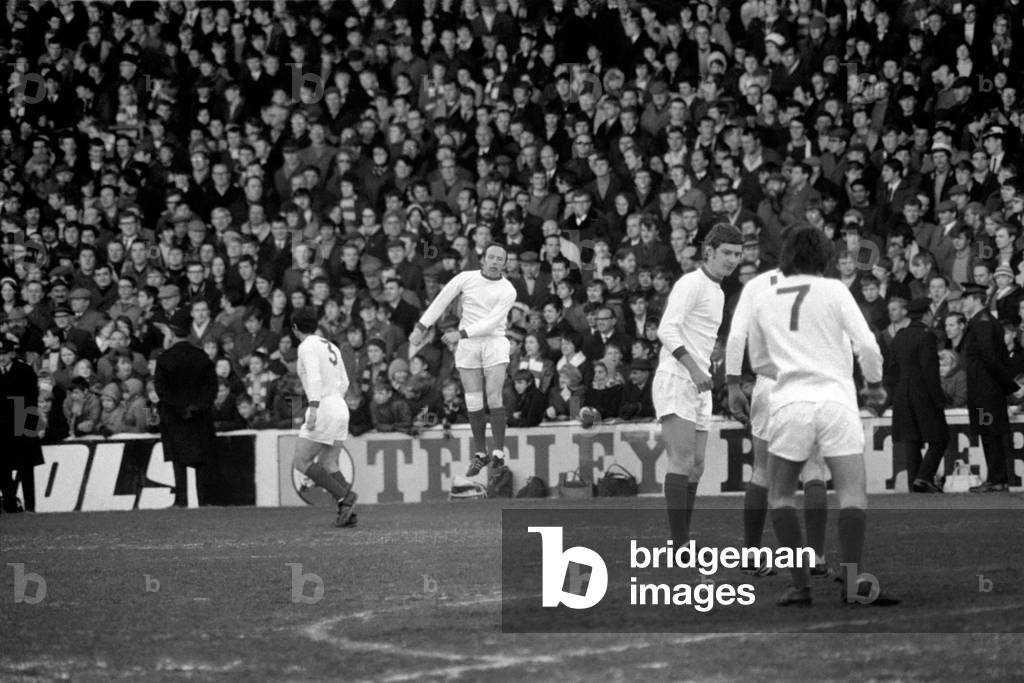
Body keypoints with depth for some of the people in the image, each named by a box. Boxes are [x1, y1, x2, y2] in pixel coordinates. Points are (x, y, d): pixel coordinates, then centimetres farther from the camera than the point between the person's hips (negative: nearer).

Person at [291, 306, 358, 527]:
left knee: (301, 461, -5)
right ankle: (347, 512, -4)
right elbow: (344, 382, 22)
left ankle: (344, 496, -17)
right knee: (327, 464, 9)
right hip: (340, 408, 8)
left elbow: (315, 378, -20)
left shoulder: (307, 346, -7)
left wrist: (313, 409, -27)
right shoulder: (330, 346, 18)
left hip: (324, 408, -8)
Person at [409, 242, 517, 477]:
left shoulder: (507, 291, -4)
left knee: (494, 397, -14)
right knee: (473, 402, -2)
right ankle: (480, 453, 8)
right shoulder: (466, 278, 2)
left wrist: (461, 333, -19)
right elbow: (440, 302, 8)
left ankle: (499, 453, -10)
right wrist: (421, 327, 4)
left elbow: (492, 322, -12)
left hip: (494, 341, -2)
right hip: (467, 345, 2)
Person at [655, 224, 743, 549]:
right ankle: (679, 545, -20)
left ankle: (684, 545, 10)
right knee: (683, 460, -17)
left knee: (696, 466, 7)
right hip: (675, 381, -10)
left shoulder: (717, 292, 21)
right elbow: (667, 330, -19)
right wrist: (694, 369, -26)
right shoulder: (691, 284, -9)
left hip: (698, 386, 10)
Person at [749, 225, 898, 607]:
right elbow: (867, 346, -2)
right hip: (836, 400, -2)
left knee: (780, 495, 13)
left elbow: (758, 362, 23)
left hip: (789, 402, 2)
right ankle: (852, 582, -15)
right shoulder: (833, 291, 3)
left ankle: (800, 585, 2)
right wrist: (874, 383, 16)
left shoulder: (763, 300, 13)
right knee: (853, 493, -3)